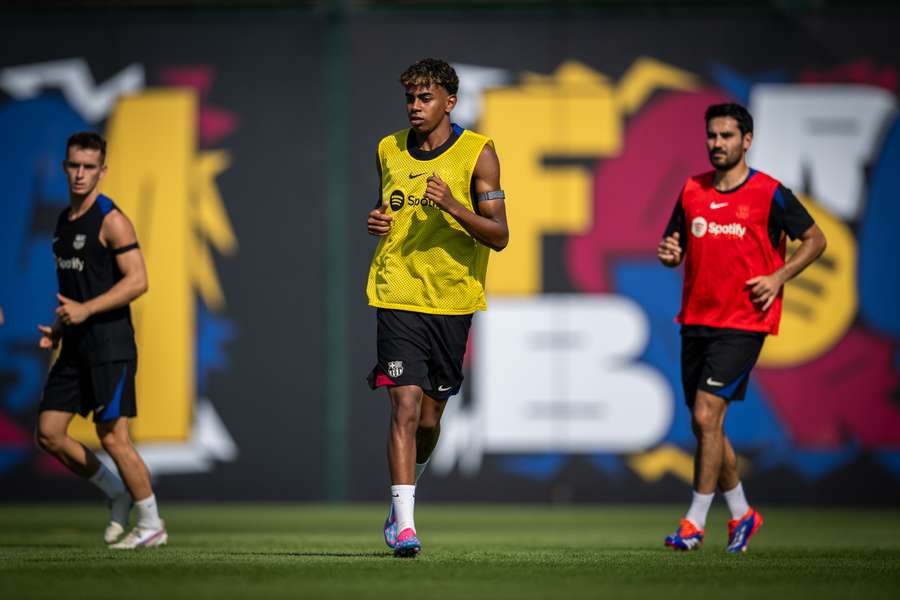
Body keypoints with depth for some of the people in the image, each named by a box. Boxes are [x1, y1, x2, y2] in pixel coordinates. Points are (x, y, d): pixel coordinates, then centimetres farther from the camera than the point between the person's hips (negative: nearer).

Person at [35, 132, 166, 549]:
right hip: (76, 345, 8)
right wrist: (59, 328, 12)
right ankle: (117, 494, 20)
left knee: (112, 437, -8)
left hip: (109, 345, -8)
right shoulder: (64, 220, 15)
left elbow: (138, 280, -17)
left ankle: (152, 525, 5)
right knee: (49, 434, 4)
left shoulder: (111, 221, -11)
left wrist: (86, 309, -21)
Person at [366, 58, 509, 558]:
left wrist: (452, 205, -22)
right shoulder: (389, 150, 7)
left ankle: (404, 493, 38)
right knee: (406, 406, -14)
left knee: (428, 419, 8)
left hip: (453, 299, 0)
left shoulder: (477, 152, -3)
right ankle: (404, 525, -15)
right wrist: (376, 221, 1)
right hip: (398, 295, 1)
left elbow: (498, 236, -7)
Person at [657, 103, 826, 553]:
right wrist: (669, 253, -6)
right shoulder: (692, 191, 9)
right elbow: (673, 247, 18)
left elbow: (815, 239, 3)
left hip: (742, 323, -6)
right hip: (696, 321, 6)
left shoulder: (769, 194, -5)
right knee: (704, 426, 9)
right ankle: (741, 513, 26)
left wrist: (778, 278, -9)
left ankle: (695, 523, -8)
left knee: (706, 416, -15)